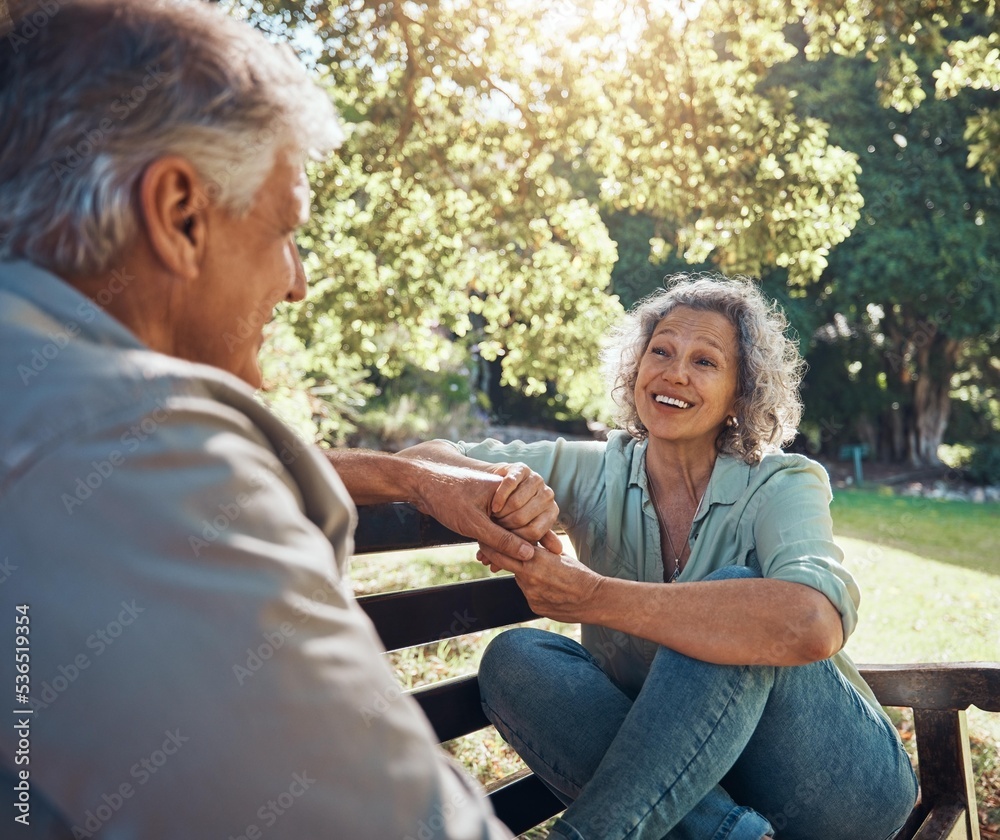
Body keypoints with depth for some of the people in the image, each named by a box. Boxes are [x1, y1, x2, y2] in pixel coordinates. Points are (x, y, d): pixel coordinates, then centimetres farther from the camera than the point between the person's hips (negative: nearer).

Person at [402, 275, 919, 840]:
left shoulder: (781, 486, -13)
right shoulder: (593, 472, -1)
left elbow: (812, 624, -36)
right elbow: (428, 457, -3)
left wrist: (593, 597, -33)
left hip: (839, 786, -3)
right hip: (676, 761, 4)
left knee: (737, 592, -29)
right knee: (514, 657, -17)